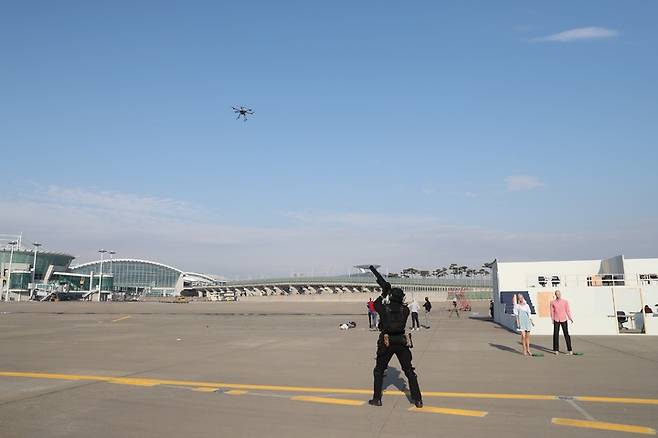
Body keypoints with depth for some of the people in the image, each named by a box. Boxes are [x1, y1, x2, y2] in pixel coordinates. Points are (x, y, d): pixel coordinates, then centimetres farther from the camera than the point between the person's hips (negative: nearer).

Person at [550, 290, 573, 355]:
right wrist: (552, 319, 1)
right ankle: (556, 350, 9)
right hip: (556, 320, 1)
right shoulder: (552, 302, 1)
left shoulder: (565, 301, -1)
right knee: (556, 334, 1)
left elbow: (568, 310, -2)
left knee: (566, 334, -2)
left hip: (564, 320, -1)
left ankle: (569, 349, 5)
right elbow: (552, 311, 5)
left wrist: (570, 318, -13)